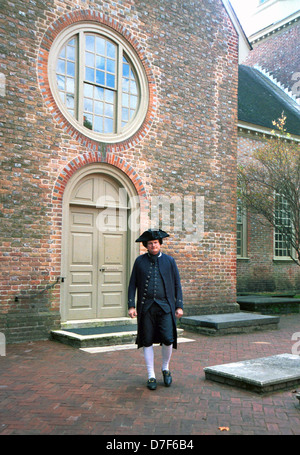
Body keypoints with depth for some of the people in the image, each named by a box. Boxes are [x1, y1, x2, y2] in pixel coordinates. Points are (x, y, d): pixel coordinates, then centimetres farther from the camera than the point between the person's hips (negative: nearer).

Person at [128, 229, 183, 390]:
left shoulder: (169, 261, 6)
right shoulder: (140, 261, 6)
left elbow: (177, 285, 8)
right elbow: (132, 285, 7)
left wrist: (179, 306, 2)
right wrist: (131, 306, -2)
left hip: (165, 306, 0)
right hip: (146, 307, 1)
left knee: (168, 339, -8)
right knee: (147, 341, 3)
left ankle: (165, 368, 19)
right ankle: (151, 376, 15)